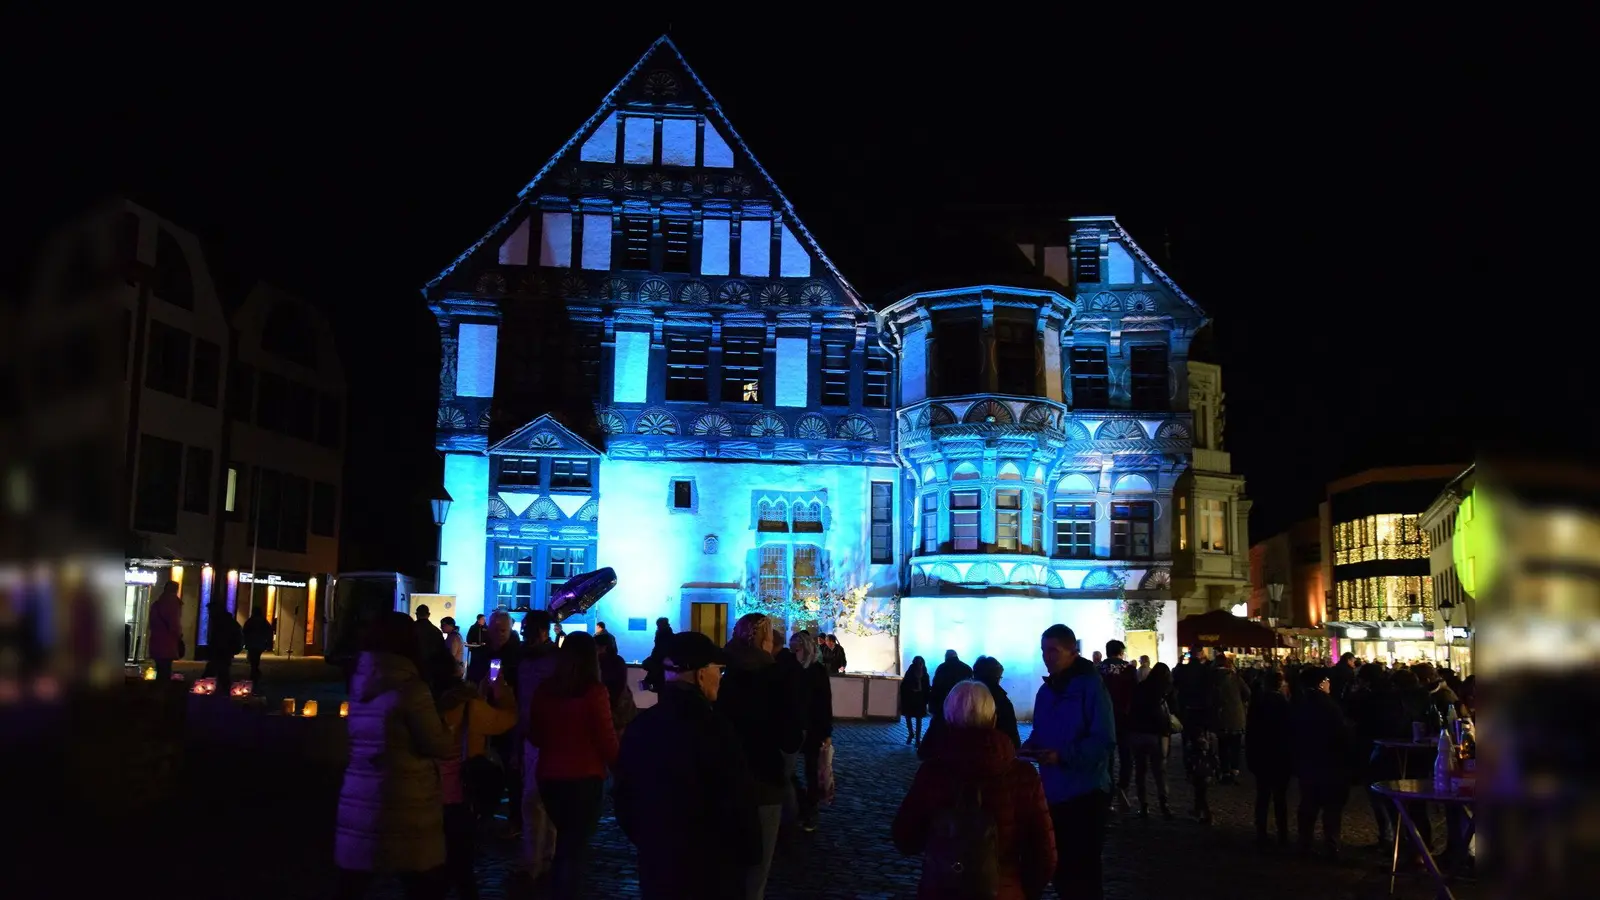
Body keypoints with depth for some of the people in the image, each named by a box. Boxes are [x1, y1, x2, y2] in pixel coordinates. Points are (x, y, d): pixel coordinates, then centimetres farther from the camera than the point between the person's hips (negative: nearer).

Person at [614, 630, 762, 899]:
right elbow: (739, 803, -18)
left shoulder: (640, 725, 1)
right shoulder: (715, 728, -20)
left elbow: (624, 795, 10)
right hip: (712, 872, -6)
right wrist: (750, 854, -2)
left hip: (656, 866, 6)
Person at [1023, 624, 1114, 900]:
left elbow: (1102, 741, -20)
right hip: (1054, 793, 7)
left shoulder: (1091, 685, -13)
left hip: (1084, 793, -7)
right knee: (1060, 867, 15)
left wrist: (1063, 756, -30)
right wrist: (1031, 745, -2)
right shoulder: (1046, 690, 10)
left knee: (1083, 871, 3)